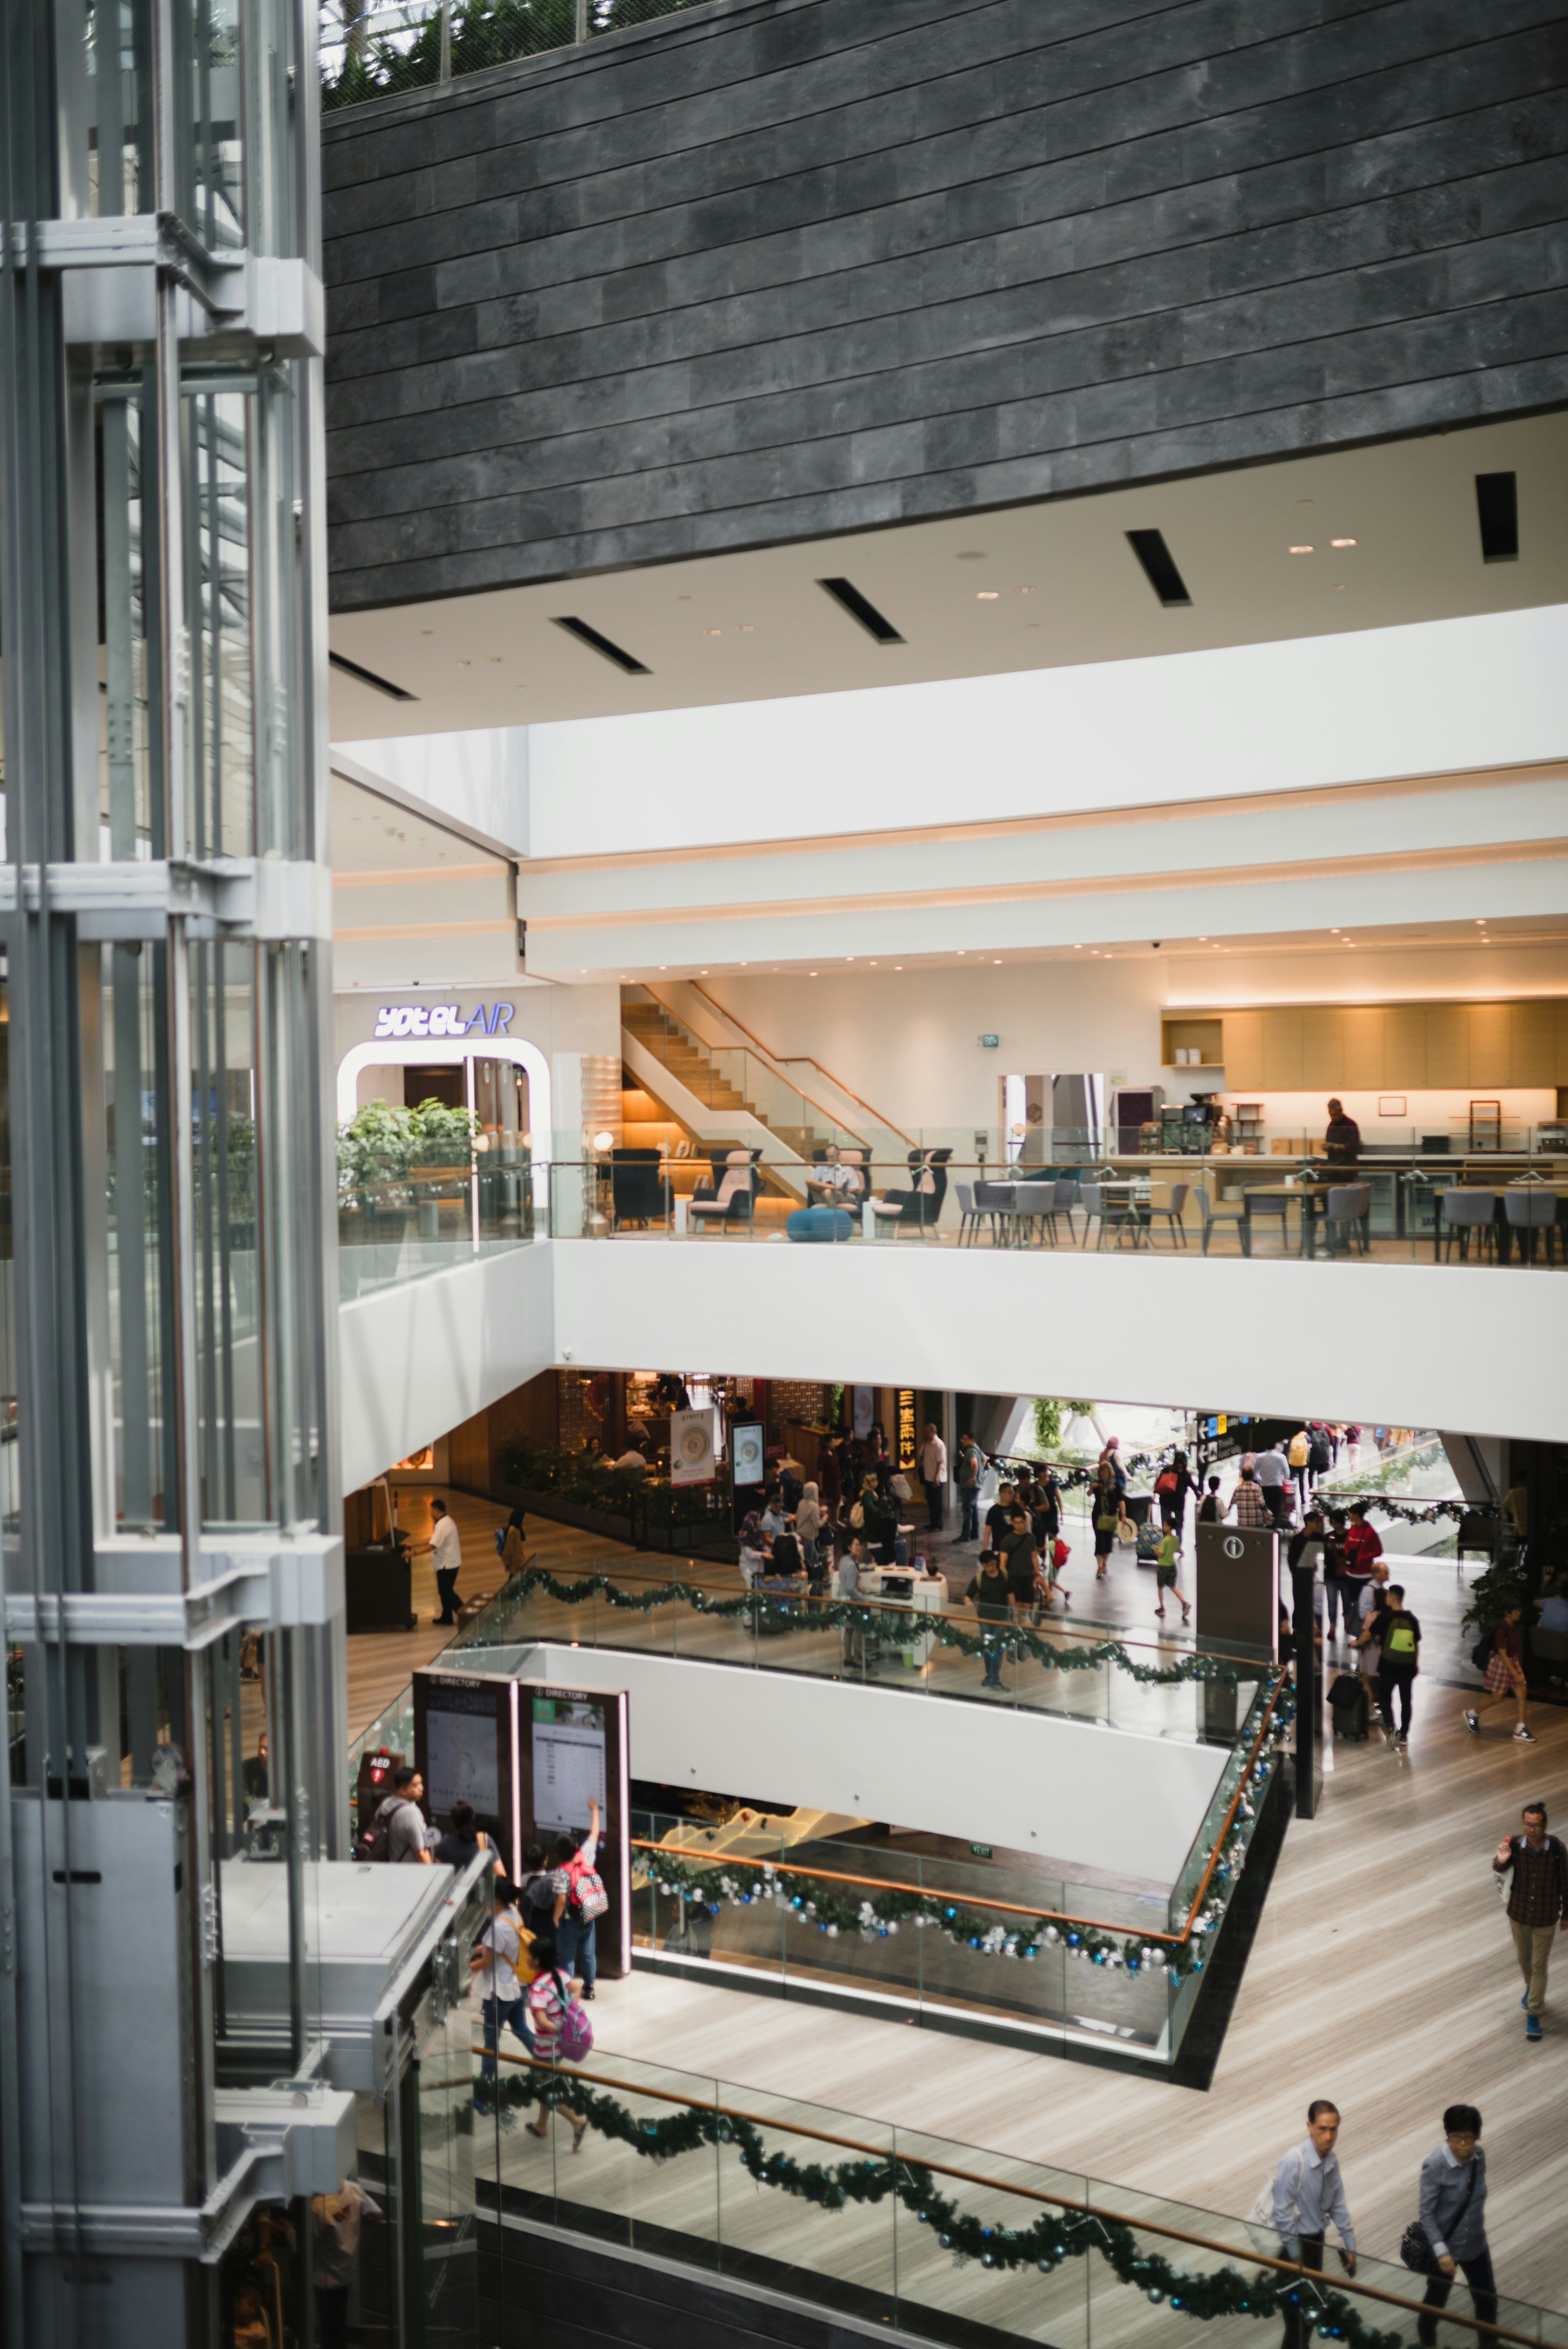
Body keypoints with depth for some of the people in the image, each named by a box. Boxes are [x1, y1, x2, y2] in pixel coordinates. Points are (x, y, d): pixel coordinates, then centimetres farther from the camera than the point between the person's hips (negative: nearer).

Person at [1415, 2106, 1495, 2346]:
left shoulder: (1479, 2156, -13)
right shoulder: (1434, 2166, -28)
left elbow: (1477, 2197, 4)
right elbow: (1427, 2213, -21)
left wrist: (1477, 2229, 13)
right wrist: (1441, 2251, -23)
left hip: (1476, 2244, 4)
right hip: (1446, 2246, -4)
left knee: (1488, 2299, 20)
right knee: (1436, 2301, 16)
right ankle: (1427, 2343, 44)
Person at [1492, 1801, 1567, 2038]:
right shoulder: (1515, 1845, -20)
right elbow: (1500, 1870, -18)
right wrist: (1500, 1861, -43)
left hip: (1546, 1916, -2)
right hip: (1519, 1912, 2)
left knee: (1539, 1964, 7)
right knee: (1524, 1956, 23)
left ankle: (1533, 2014, 22)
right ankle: (1532, 1988, 53)